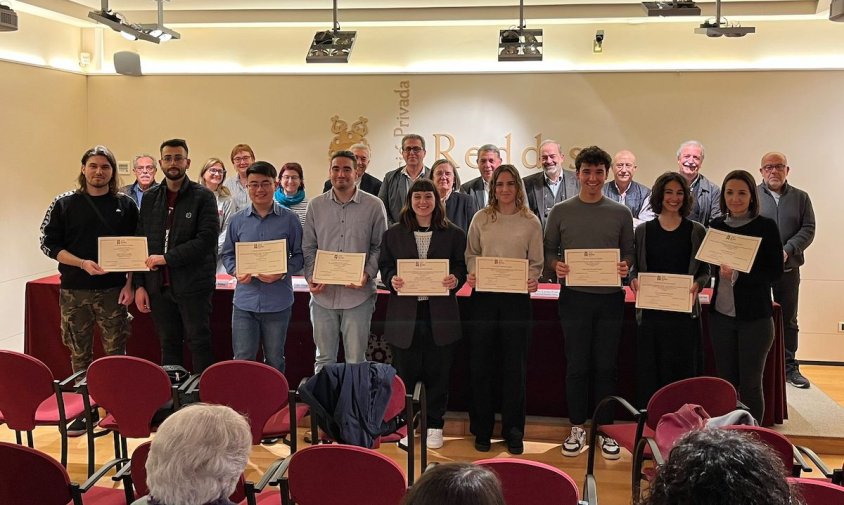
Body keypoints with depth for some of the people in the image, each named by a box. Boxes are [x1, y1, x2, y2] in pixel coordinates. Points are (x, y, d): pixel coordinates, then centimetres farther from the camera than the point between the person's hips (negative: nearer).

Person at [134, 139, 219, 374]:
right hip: (159, 286, 4)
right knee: (168, 345, 13)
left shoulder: (203, 196, -3)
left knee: (199, 344, 1)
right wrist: (139, 285, 4)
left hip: (193, 285, -4)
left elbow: (207, 239, -14)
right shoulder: (150, 198, 11)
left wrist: (167, 258, -15)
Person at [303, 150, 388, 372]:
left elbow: (379, 246, 3)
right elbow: (308, 247, 9)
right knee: (324, 358, 12)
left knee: (356, 360, 5)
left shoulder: (374, 206, 1)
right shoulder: (316, 205, 7)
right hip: (323, 293, 2)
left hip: (358, 294, -2)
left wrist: (367, 274, -12)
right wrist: (311, 277, -6)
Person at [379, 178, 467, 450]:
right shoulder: (393, 234, 8)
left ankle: (434, 425, 22)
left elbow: (462, 266, 6)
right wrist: (392, 280, -13)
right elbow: (384, 265, 7)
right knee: (404, 372, 7)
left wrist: (455, 280, -15)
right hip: (404, 313, 0)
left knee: (437, 372, 7)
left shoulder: (454, 234, 6)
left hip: (440, 314, 0)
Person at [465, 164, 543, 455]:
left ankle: (513, 431, 18)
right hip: (484, 296, 1)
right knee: (481, 362, 5)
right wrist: (472, 274, -9)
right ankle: (482, 429, 19)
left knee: (514, 365, 5)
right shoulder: (481, 218, 5)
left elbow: (536, 262, 4)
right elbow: (471, 254, 10)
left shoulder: (530, 222, 3)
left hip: (517, 297, -1)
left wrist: (532, 280, -15)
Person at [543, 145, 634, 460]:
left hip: (610, 297, 1)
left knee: (606, 366, 6)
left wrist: (625, 266, -11)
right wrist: (556, 266, -13)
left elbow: (629, 253, 10)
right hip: (575, 296, -1)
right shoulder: (560, 212, 5)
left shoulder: (621, 214, 7)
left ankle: (605, 430, 17)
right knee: (576, 365, 4)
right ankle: (577, 428, 16)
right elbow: (548, 252, 8)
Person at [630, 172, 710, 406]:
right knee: (648, 371, 2)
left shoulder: (696, 231, 5)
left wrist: (697, 284, -13)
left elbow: (705, 271, 7)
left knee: (683, 370, 3)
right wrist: (634, 280, -10)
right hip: (651, 310, 1)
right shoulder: (643, 230, 7)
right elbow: (634, 267, 11)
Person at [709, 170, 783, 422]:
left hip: (754, 316, -4)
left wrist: (737, 274, -20)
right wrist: (721, 269, -10)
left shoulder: (766, 226, -6)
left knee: (750, 385, 4)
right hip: (721, 314, 4)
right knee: (726, 382, 12)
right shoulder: (716, 225, 5)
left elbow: (775, 272, -7)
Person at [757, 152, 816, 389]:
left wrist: (787, 250, -14)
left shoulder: (801, 197, 8)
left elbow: (808, 229, 1)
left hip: (788, 269, 3)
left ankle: (790, 367, 21)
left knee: (789, 321, 11)